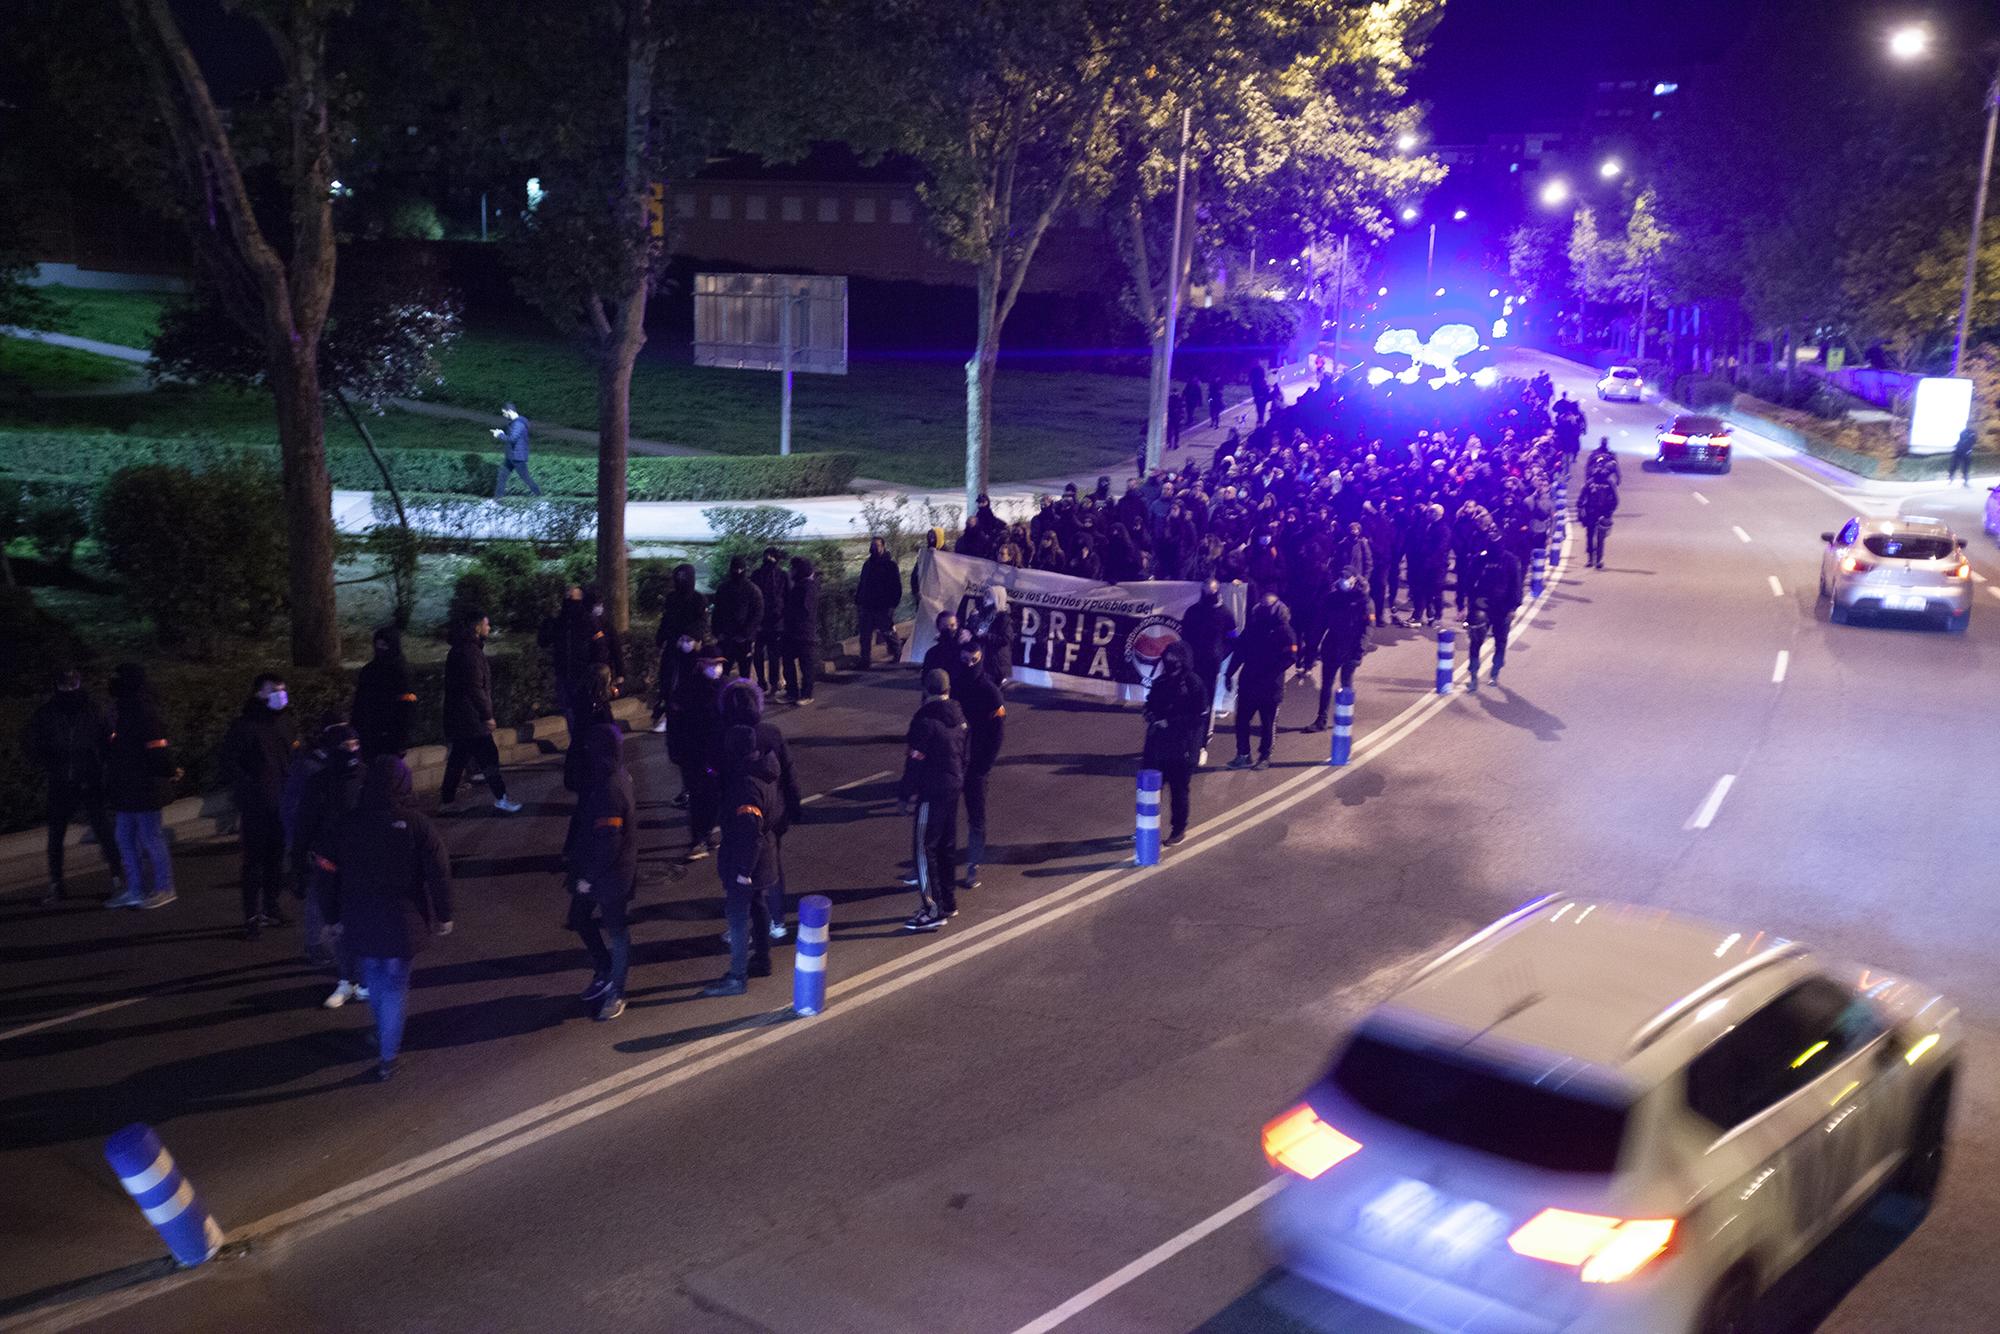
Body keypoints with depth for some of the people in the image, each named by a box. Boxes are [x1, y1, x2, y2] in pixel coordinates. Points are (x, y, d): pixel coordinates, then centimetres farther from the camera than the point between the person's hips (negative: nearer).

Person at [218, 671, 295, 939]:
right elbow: (226, 761, -9)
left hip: (280, 804, 6)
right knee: (255, 861, -4)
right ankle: (253, 917, 1)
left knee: (276, 859, 11)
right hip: (255, 806, -6)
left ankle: (270, 909, 22)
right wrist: (246, 788, -14)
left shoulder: (283, 723, 12)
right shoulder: (244, 726, -9)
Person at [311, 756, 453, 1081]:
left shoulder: (345, 825, -5)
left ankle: (386, 1038, 42)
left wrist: (332, 917, 11)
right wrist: (443, 916, 1)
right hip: (402, 923, -2)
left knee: (373, 978, 23)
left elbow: (324, 873, -1)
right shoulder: (417, 825, -11)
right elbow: (439, 873, -11)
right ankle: (387, 1056, 9)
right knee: (395, 984, 8)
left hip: (359, 924, 2)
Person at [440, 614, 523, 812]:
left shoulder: (460, 648, 15)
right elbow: (476, 688, -22)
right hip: (471, 717, -10)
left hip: (457, 716, 10)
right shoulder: (471, 652, -18)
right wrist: (487, 715, -17)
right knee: (488, 756, -5)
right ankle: (500, 798, -2)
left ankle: (447, 798, 19)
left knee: (457, 758, 15)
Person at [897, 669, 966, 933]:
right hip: (954, 787, 8)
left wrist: (904, 795, -10)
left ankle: (933, 910, -3)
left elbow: (915, 762, -18)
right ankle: (948, 902, 26)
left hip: (931, 792, -8)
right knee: (946, 847, 18)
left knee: (923, 849, -3)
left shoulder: (925, 721, -19)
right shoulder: (958, 717, 6)